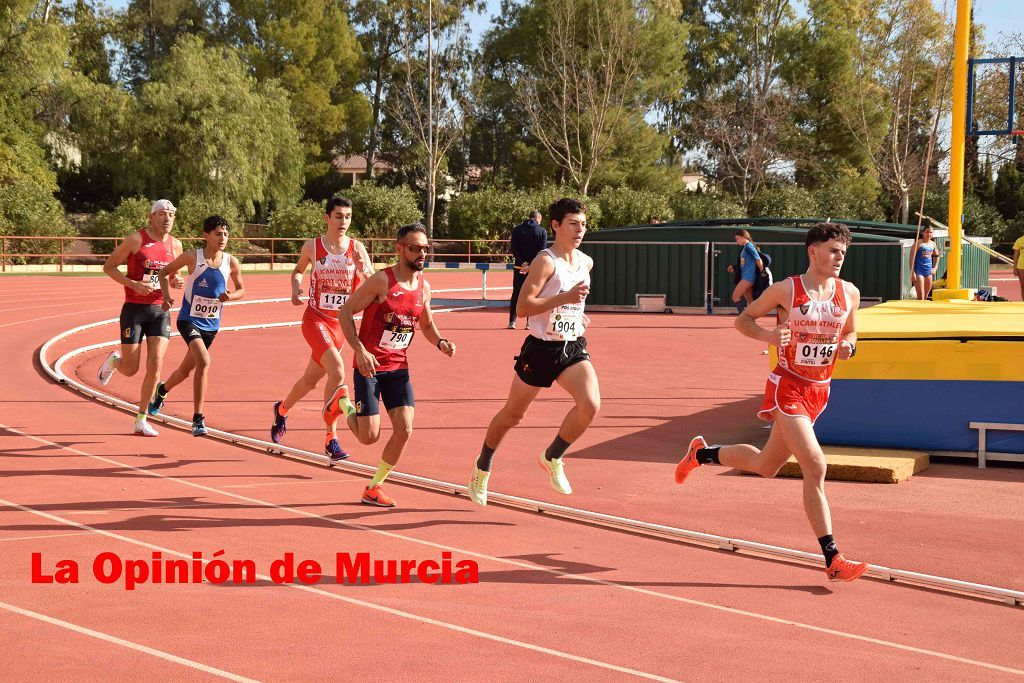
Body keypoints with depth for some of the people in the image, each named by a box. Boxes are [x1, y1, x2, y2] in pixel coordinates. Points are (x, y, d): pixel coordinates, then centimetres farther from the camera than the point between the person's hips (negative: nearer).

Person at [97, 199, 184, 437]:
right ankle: (113, 360, 38)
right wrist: (133, 284, -18)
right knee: (130, 369, -1)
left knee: (155, 364, -9)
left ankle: (141, 421, 1)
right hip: (134, 309, -4)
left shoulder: (175, 245, 8)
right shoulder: (136, 239, -7)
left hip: (160, 310, 4)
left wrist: (177, 282, -1)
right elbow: (109, 267, -4)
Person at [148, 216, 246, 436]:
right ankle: (198, 419, -22)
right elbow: (165, 272, 1)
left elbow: (241, 289, 10)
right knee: (204, 362, -26)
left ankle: (162, 390, 53)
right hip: (189, 320, -5)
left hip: (211, 325, 5)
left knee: (186, 369, 20)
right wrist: (166, 295, -15)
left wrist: (230, 296, -12)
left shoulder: (231, 263, -5)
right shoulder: (192, 257, -13)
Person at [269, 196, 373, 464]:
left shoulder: (357, 248, -2)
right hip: (315, 319, -3)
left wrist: (363, 269, -25)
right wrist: (296, 288, -4)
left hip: (341, 322, 3)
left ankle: (282, 409, 48)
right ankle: (331, 439, -19)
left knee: (311, 380, 17)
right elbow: (298, 270, 15)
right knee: (337, 371, -25)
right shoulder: (312, 246, -4)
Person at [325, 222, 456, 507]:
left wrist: (441, 343, -2)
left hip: (399, 366, 5)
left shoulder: (424, 287, 4)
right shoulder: (382, 280, -16)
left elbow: (427, 324, 20)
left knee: (404, 429, -8)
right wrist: (359, 350, -23)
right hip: (369, 365, -5)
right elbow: (345, 311, -13)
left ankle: (374, 488, 9)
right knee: (369, 436, -6)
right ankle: (343, 402, 26)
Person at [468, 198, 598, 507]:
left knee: (591, 405, -18)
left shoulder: (586, 263, 7)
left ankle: (552, 458, 5)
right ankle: (482, 467, 34)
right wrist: (564, 298, -30)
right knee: (513, 414, 10)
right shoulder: (546, 261, -16)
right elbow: (523, 307, -24)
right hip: (540, 348, -5)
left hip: (573, 347, 5)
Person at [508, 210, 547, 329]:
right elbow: (542, 252, -10)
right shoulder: (542, 231, -2)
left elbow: (514, 249, -4)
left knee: (516, 294, 7)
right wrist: (531, 266, -15)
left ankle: (512, 321, 4)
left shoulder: (517, 230, 4)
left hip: (519, 267, 1)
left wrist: (523, 263, -10)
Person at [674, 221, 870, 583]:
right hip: (787, 386, -6)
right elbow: (743, 319, 1)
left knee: (766, 466, 18)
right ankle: (833, 560, -15)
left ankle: (701, 453, 44)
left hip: (820, 390, 6)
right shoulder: (785, 290, -10)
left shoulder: (849, 293, 3)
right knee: (815, 466, -17)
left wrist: (849, 346, -4)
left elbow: (850, 333, 19)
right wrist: (767, 334, -19)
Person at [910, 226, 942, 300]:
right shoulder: (918, 243, -9)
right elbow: (912, 257, -12)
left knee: (926, 296, 10)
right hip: (919, 271, -6)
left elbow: (937, 256, 27)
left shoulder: (933, 244, 9)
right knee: (921, 295, -13)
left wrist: (935, 268, 17)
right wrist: (912, 272, -17)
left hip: (929, 271, 6)